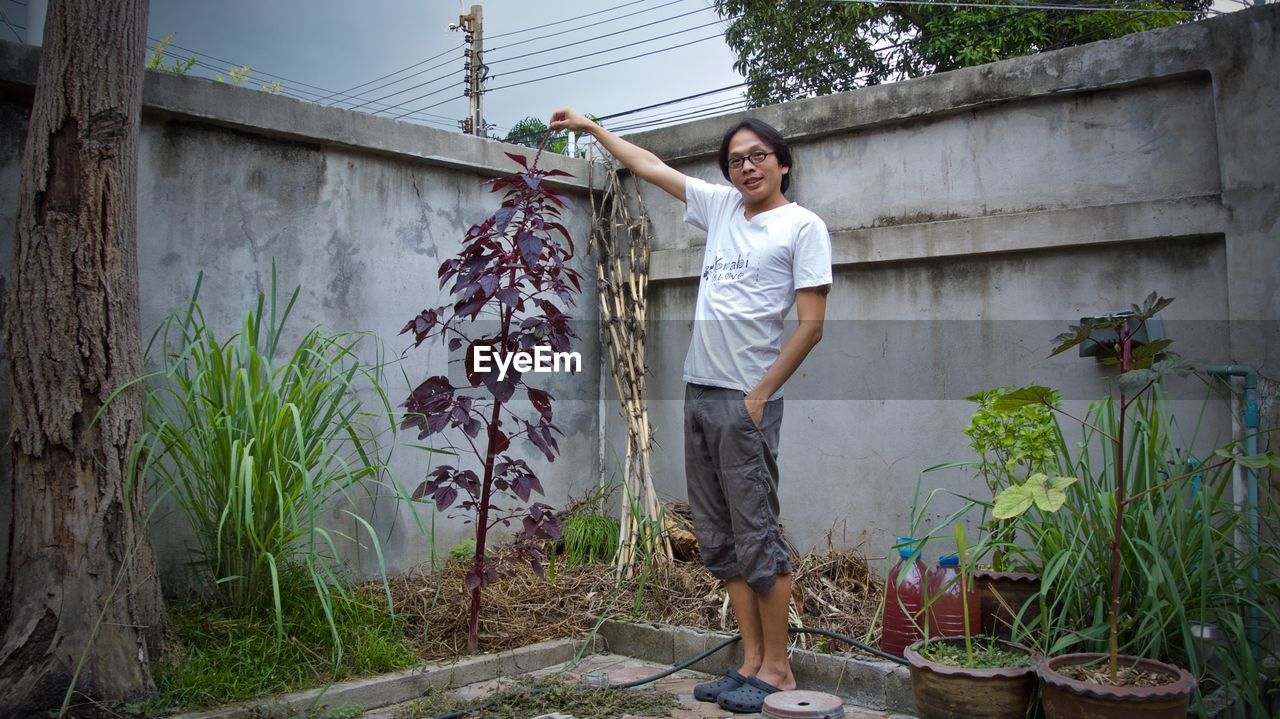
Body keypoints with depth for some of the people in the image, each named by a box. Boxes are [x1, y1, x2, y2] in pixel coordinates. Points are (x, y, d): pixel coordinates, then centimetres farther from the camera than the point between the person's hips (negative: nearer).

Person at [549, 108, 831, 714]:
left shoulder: (802, 226, -3)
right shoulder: (721, 207, 15)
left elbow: (811, 324, -9)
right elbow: (648, 165, 25)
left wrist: (760, 393, -12)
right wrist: (590, 127, 31)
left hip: (745, 400, -7)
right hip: (699, 392, 7)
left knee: (756, 534, -4)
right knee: (720, 539, 8)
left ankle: (777, 669, 8)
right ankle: (752, 662, 17)